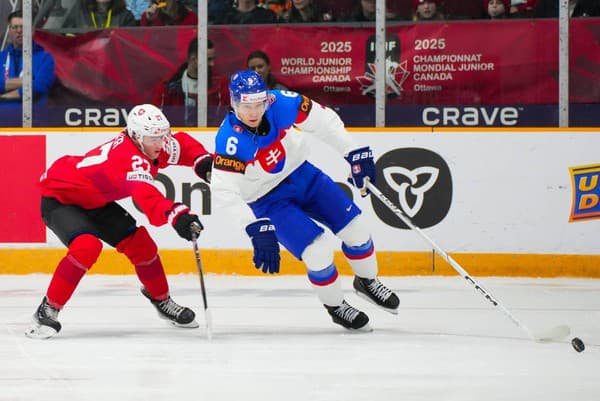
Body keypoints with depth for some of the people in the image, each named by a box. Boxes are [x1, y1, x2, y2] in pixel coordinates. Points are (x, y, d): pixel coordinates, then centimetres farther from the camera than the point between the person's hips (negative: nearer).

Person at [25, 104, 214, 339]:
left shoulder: (152, 145, -9)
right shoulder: (131, 158, -36)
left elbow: (182, 144, 13)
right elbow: (146, 196, -55)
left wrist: (203, 161, -7)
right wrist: (176, 215, -71)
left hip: (93, 201, 9)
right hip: (59, 196, -9)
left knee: (139, 242, 2)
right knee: (87, 246, -32)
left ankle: (162, 301, 25)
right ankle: (47, 311, -21)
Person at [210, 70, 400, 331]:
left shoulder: (280, 104, -21)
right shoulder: (230, 140, -32)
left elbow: (323, 121, -8)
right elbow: (224, 191, -35)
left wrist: (356, 154, -9)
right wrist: (257, 228, -39)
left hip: (302, 175, 5)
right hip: (268, 199, -5)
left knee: (354, 225, 4)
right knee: (317, 251, -16)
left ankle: (367, 282, 32)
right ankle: (335, 306, 11)